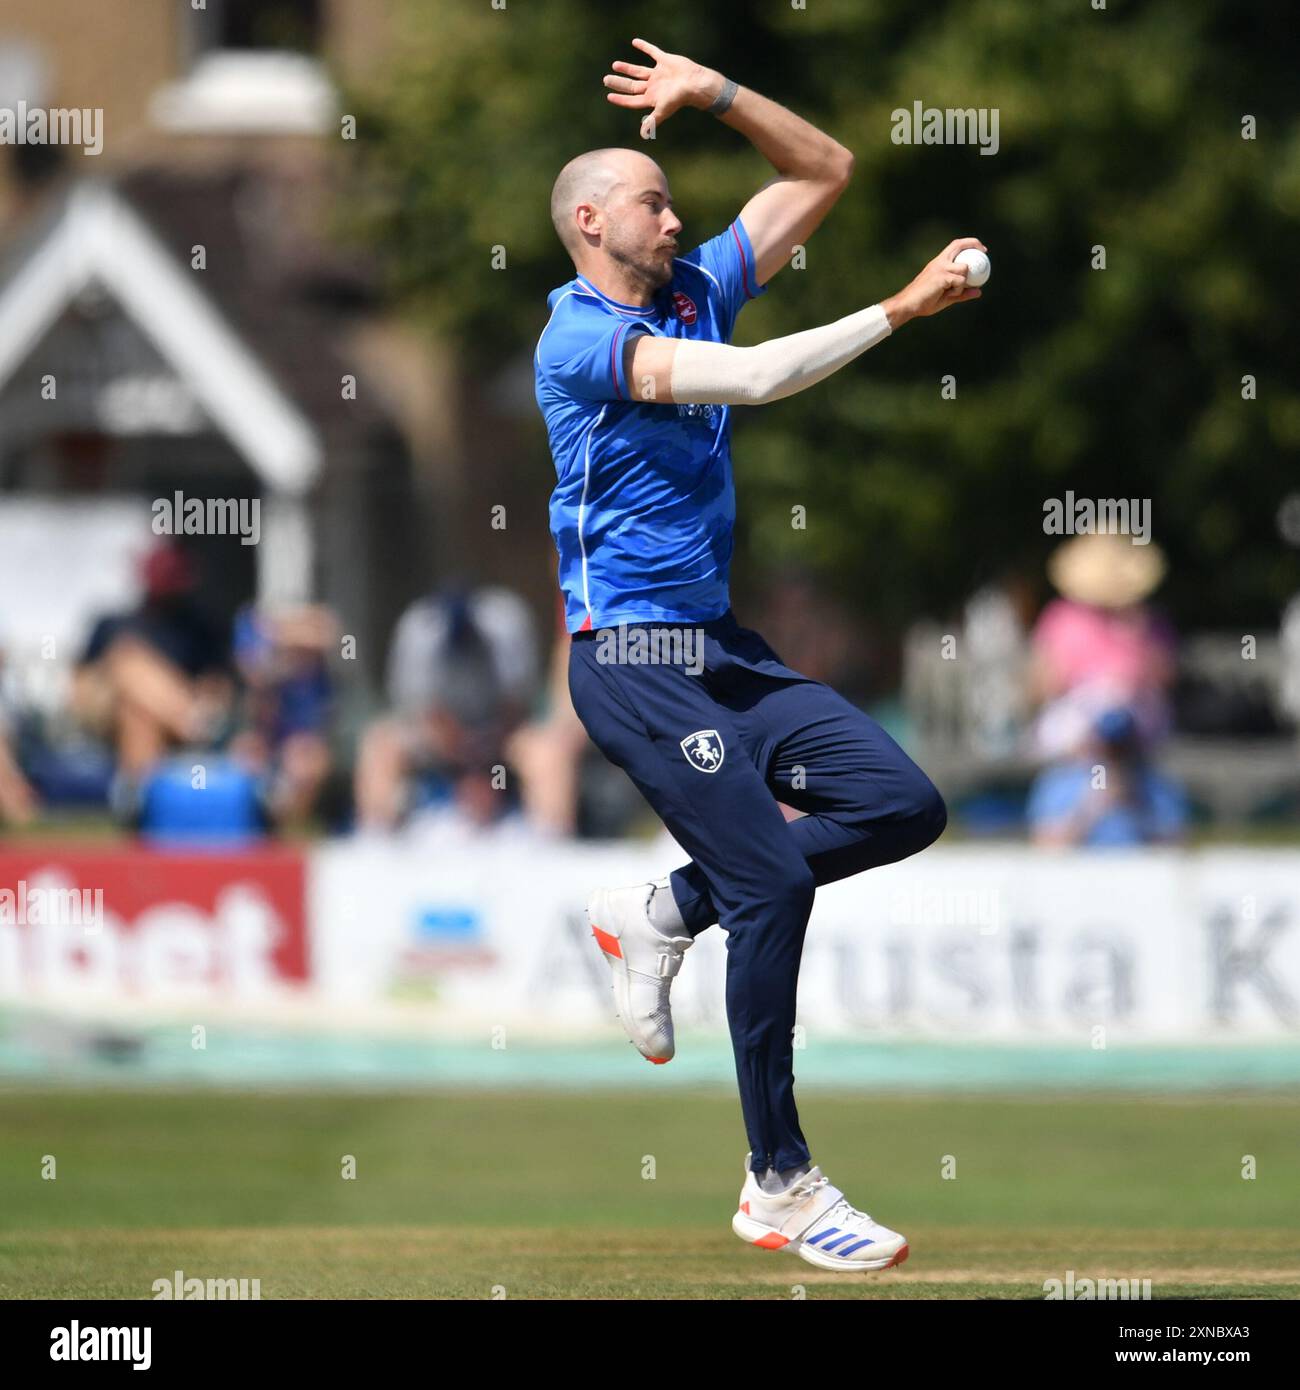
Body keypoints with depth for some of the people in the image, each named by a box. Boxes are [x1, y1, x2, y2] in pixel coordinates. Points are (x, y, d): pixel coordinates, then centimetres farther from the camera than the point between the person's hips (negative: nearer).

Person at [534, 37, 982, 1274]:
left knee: (904, 804, -2)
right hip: (634, 659, -8)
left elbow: (823, 172, 16)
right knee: (774, 880, -15)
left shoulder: (696, 292, 12)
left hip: (724, 648, 8)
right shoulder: (578, 337, -12)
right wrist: (900, 310, -23)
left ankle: (663, 913, 11)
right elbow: (752, 378, -26)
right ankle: (777, 1185, -9)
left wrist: (717, 95, 3)